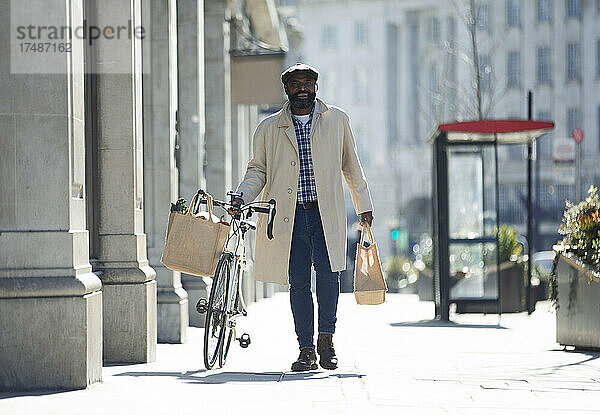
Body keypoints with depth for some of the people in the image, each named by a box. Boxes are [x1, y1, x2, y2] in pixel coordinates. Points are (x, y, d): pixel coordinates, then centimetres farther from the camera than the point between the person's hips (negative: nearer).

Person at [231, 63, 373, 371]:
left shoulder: (337, 120, 10)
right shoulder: (269, 128, 10)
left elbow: (351, 166, 16)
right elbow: (258, 170, 14)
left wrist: (363, 206, 16)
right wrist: (242, 197, -4)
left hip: (326, 214, -1)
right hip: (289, 217, 1)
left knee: (327, 271, -17)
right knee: (298, 282, -1)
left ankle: (326, 340, -3)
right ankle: (306, 350, 5)